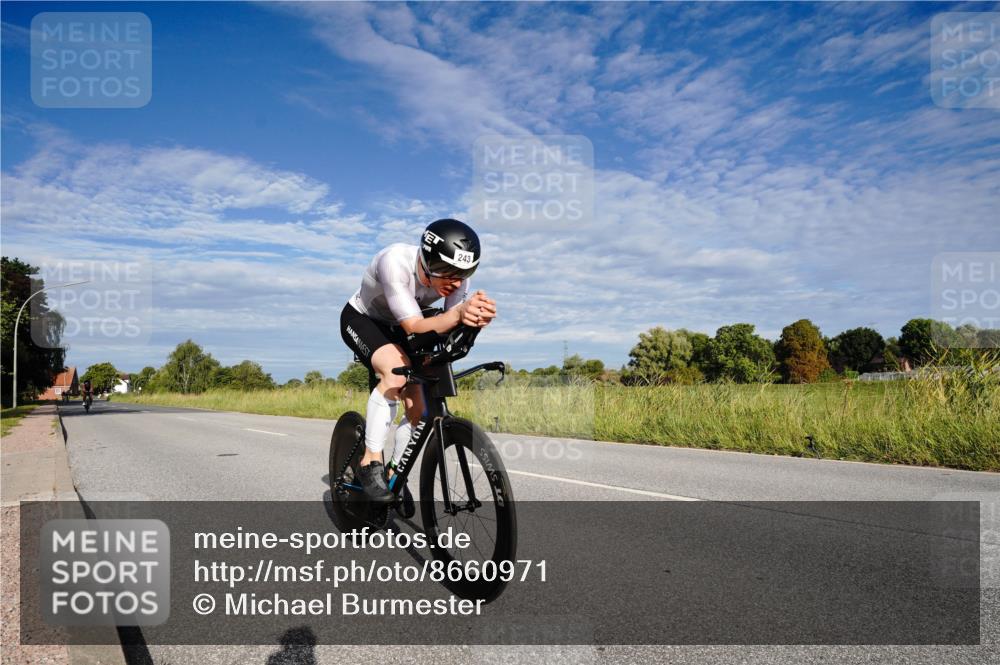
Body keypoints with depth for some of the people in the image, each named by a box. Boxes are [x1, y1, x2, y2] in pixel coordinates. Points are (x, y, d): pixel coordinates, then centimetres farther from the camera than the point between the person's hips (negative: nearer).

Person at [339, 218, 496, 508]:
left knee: (418, 407, -7)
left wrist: (477, 318, -56)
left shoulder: (454, 275, -24)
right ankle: (370, 462, -20)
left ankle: (395, 473, 17)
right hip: (360, 320, -5)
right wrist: (457, 314, -61)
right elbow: (414, 326, -42)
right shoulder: (395, 262, -38)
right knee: (396, 374, -34)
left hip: (395, 329, 5)